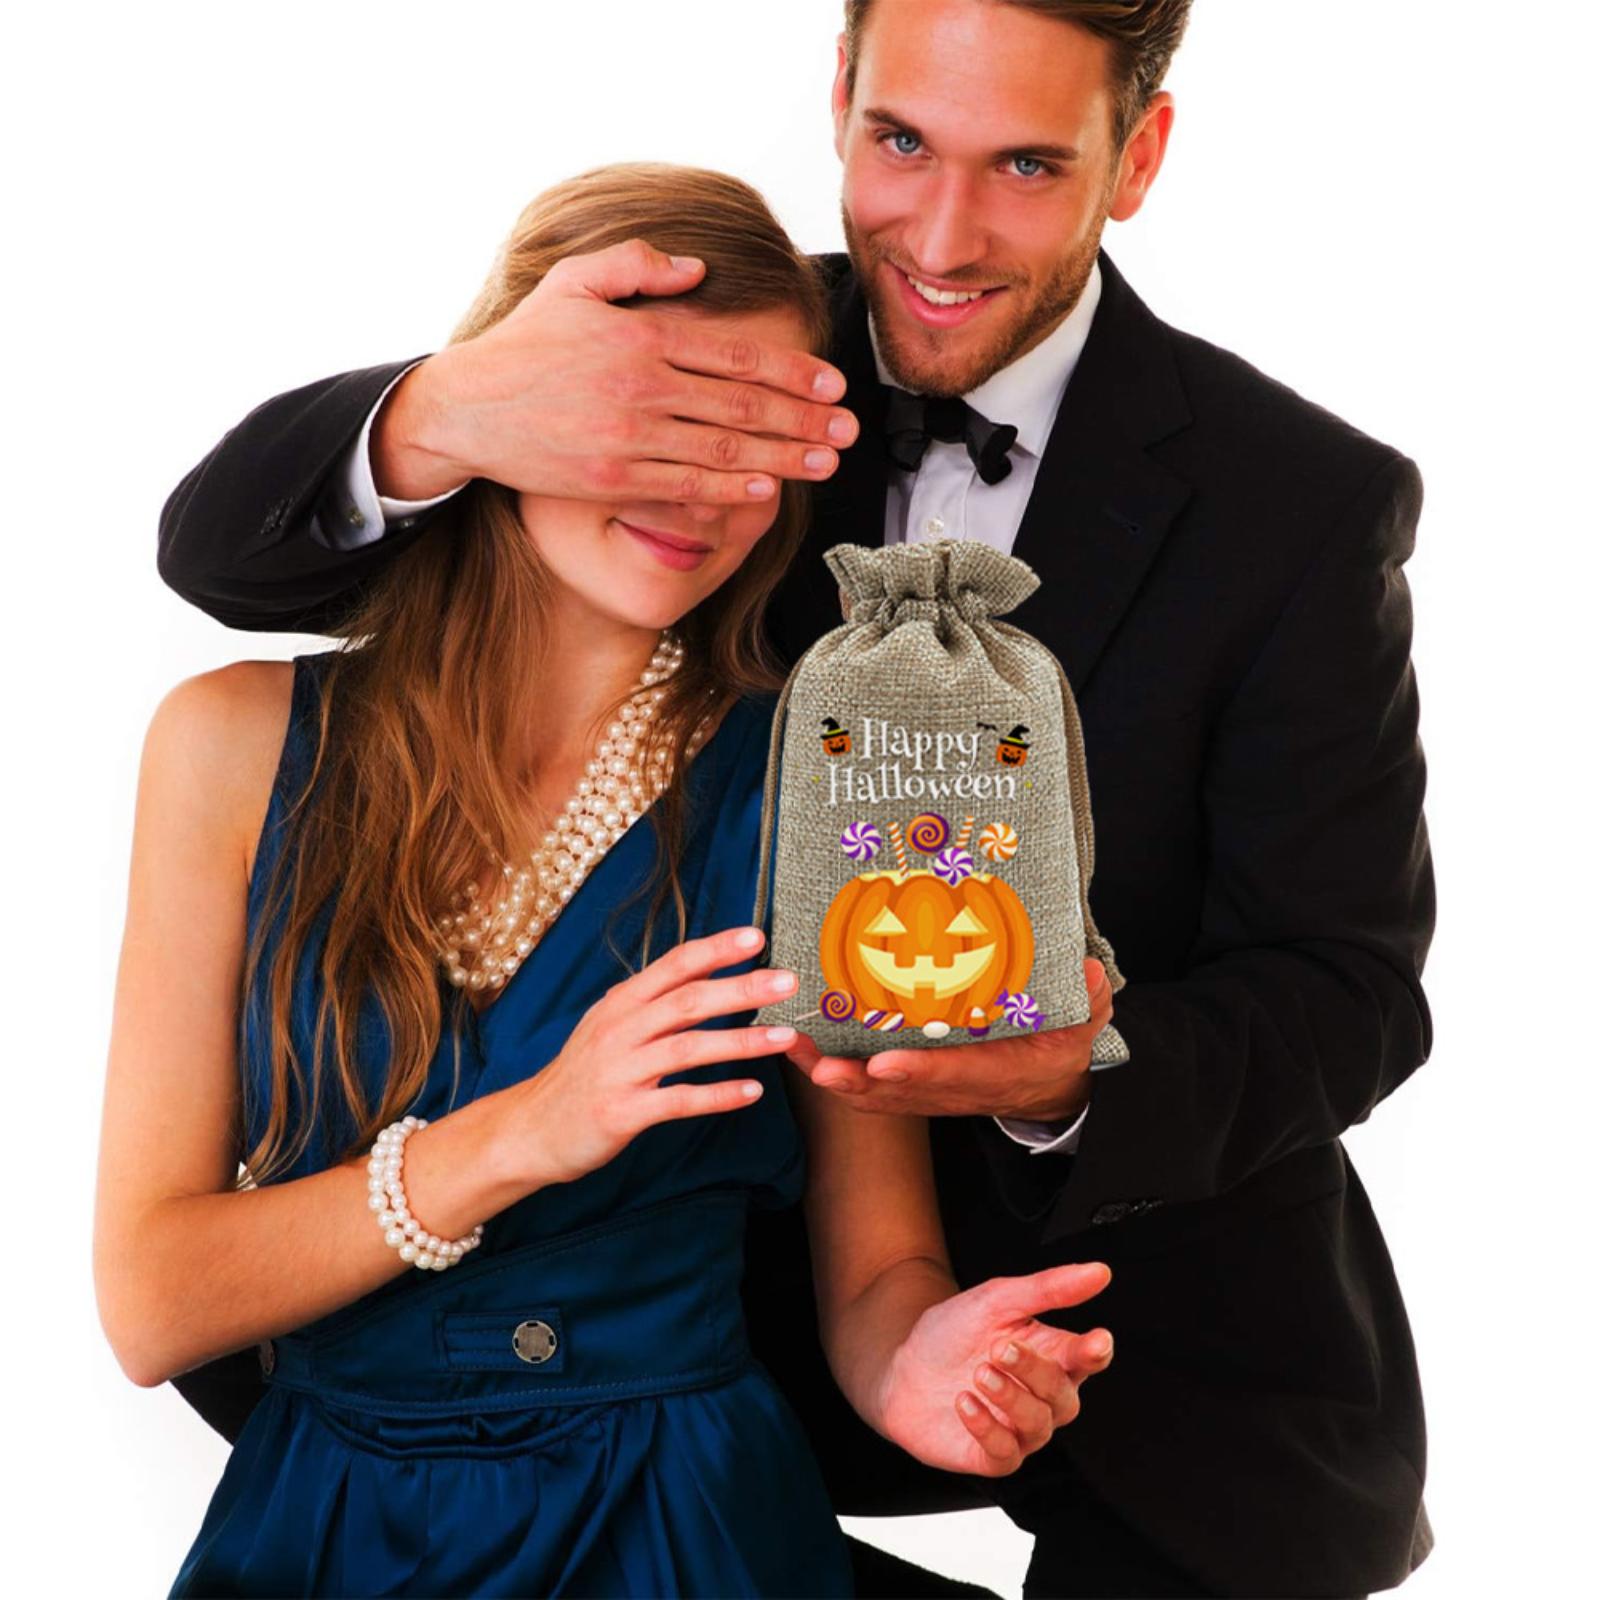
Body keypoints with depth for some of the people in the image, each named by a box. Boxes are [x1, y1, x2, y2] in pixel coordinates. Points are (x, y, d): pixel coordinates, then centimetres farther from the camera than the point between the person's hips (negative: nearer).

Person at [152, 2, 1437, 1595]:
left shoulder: (1306, 504, -14)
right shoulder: (728, 357, -8)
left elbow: (1349, 994, -12)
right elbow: (226, 549, -13)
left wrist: (1077, 1071, -35)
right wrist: (440, 420, -37)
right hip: (797, 1280, 2)